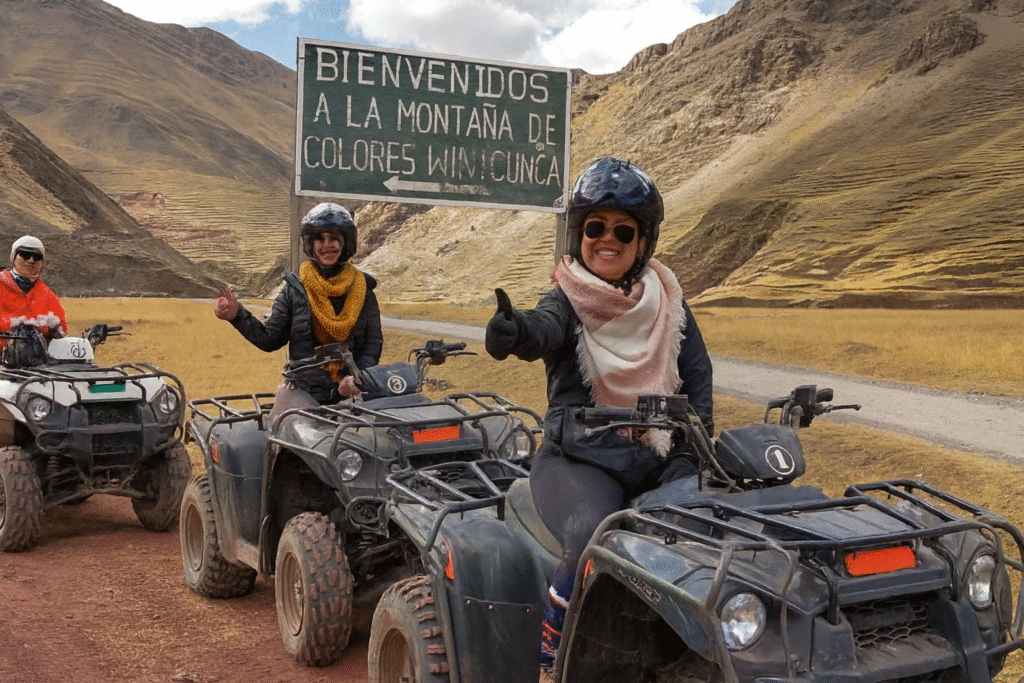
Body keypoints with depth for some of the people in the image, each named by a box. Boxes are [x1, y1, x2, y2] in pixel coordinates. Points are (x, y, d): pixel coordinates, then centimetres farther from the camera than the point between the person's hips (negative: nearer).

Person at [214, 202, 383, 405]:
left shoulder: (362, 288, 11)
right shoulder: (295, 288, 8)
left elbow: (374, 341, 6)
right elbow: (270, 339, 6)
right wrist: (238, 315, -8)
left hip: (352, 393, 1)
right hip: (303, 394, -1)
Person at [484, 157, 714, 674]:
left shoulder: (665, 297, 10)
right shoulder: (568, 300, -3)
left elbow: (696, 369, 11)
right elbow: (543, 328, -27)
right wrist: (513, 332, -52)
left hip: (659, 456, 4)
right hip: (579, 458, -4)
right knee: (596, 540, -32)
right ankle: (550, 652, -9)